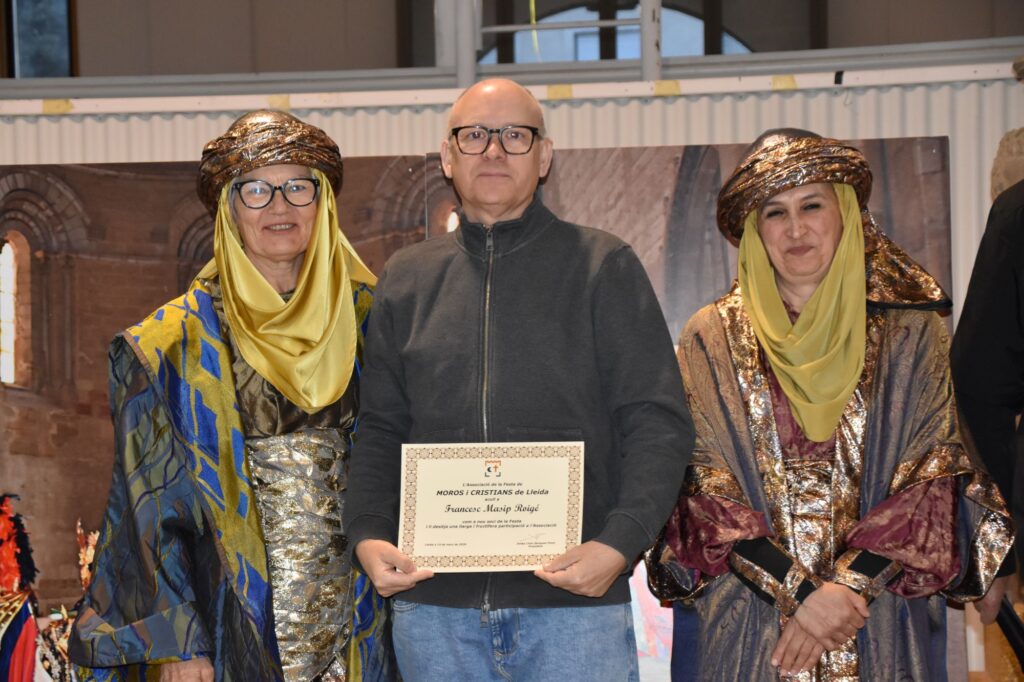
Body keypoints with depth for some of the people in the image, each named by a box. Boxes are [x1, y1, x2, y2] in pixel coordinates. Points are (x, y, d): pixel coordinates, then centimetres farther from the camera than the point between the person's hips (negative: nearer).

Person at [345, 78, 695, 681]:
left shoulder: (604, 267, 5)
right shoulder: (407, 278, 14)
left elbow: (659, 422, 0)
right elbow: (379, 429, 15)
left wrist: (620, 542, -14)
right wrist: (369, 535, -2)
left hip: (575, 595, -2)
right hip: (433, 603, 3)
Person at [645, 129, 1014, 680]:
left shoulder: (910, 334, 3)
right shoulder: (711, 338, 2)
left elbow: (936, 480, -2)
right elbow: (701, 487, -4)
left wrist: (844, 584, -14)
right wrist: (800, 589, -15)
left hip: (882, 624, 1)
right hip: (743, 624, 0)